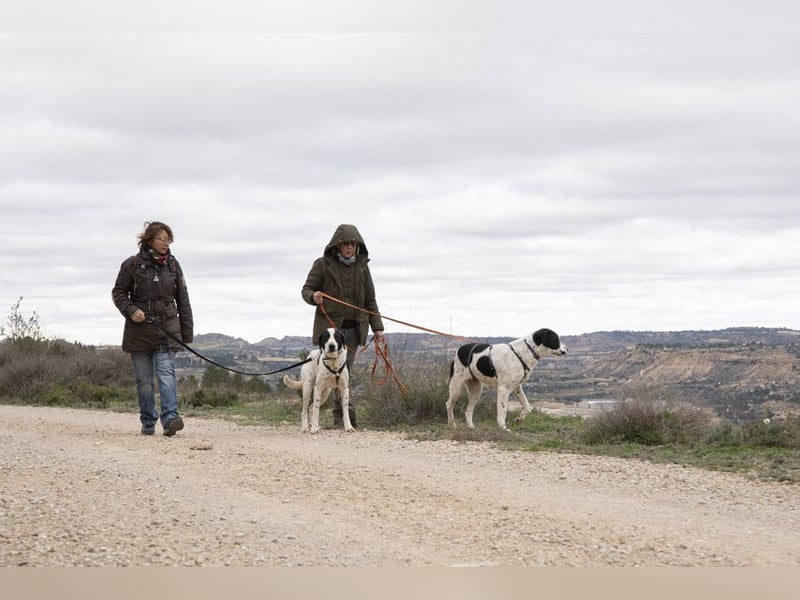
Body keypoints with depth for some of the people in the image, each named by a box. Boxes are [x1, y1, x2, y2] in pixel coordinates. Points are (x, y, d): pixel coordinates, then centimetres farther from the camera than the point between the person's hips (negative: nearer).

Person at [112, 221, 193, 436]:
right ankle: (148, 423, 14)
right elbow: (118, 292, 6)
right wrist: (131, 310, -14)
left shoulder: (172, 265, 8)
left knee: (166, 373, -15)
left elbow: (182, 300, 12)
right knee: (144, 380, 4)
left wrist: (187, 333, 9)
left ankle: (170, 418, -26)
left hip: (166, 330, 0)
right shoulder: (132, 264, -1)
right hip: (139, 331, 0)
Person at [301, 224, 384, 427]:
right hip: (330, 325, -3)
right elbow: (306, 289, 3)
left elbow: (370, 300, 15)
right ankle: (348, 413, -12)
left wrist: (377, 327, 10)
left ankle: (339, 418, 6)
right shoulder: (323, 264, 0)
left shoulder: (362, 266, 12)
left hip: (353, 327, 3)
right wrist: (313, 297, -21)